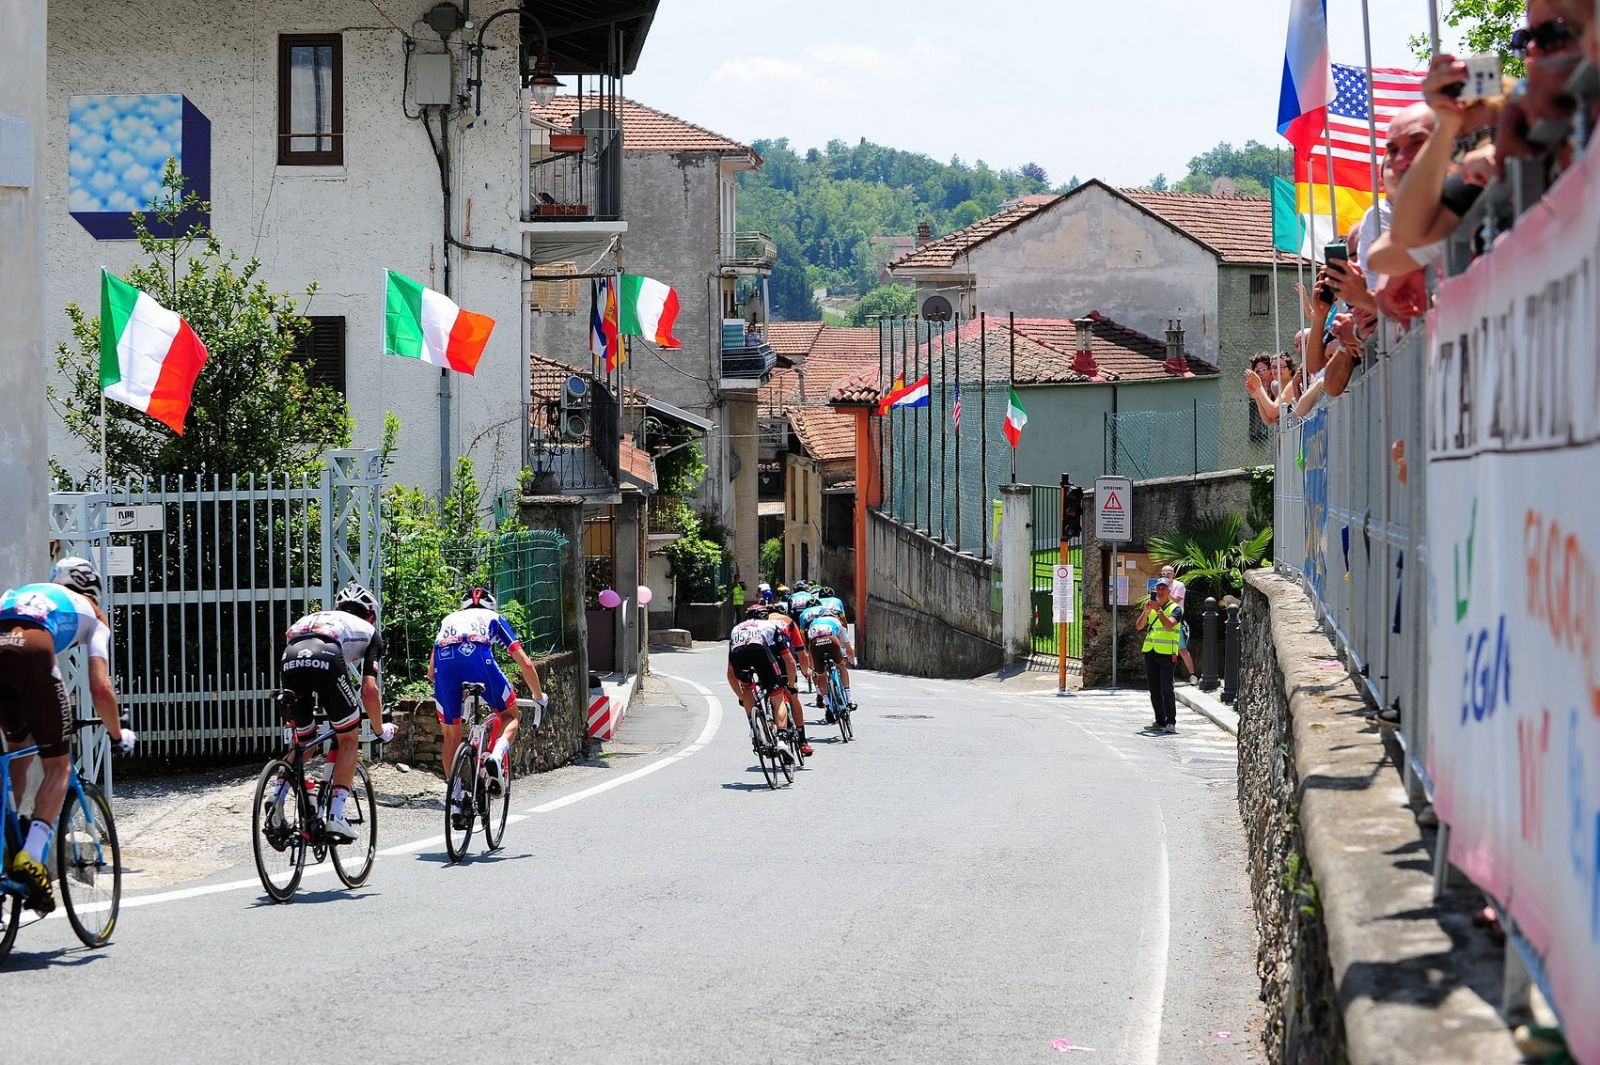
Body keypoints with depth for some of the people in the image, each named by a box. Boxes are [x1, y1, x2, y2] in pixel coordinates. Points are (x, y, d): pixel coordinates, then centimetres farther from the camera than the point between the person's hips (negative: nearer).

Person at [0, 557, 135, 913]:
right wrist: (118, 734, 38)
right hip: (32, 650, -4)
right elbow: (100, 688, 22)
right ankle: (31, 860, -10)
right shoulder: (91, 612, 31)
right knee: (57, 765, 8)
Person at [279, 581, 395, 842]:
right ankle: (335, 815, 2)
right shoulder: (369, 632, 30)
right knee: (348, 739, 14)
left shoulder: (313, 617, 43)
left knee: (303, 743, 23)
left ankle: (276, 797, 1)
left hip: (290, 662, 4)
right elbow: (369, 690, 19)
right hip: (327, 662, -4)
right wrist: (380, 730, 34)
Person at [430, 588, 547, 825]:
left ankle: (455, 797, 12)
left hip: (445, 662, 2)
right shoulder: (494, 619, 34)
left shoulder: (448, 620, 40)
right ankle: (496, 758, -8)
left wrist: (451, 693, 52)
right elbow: (525, 663, 28)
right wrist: (539, 696, 42)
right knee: (510, 715, 19)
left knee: (451, 734, 17)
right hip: (478, 657, -2)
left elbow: (431, 671, 35)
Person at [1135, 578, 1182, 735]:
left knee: (1166, 689, -11)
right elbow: (1139, 626, 6)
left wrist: (1158, 610, -23)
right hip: (1150, 651, 6)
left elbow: (1169, 625, -17)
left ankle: (1171, 722, -9)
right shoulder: (1151, 607, 16)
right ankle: (1160, 721, 12)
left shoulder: (1175, 608, 0)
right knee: (1154, 689, 7)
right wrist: (1146, 611, -9)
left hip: (1166, 652, -6)